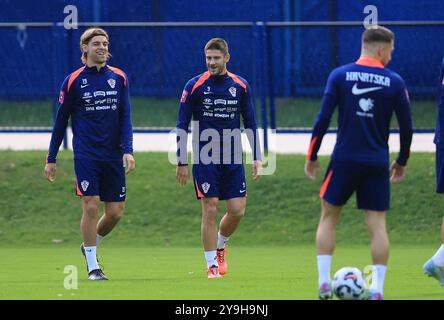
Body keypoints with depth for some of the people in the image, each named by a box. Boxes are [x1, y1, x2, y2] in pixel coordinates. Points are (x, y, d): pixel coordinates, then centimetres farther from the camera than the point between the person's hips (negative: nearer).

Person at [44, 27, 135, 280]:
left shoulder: (119, 78, 6)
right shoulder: (73, 81, 0)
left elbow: (125, 117, 3)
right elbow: (61, 121, 6)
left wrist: (128, 150, -11)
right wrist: (51, 159, 6)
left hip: (113, 156, 3)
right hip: (86, 155, -3)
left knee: (116, 212, 3)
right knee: (91, 207, -10)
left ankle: (91, 245, 31)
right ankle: (92, 266, 1)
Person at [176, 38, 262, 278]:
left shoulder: (241, 86, 5)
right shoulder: (194, 86, -3)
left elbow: (251, 124, 12)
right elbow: (182, 126, 0)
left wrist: (256, 157, 5)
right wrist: (182, 162, -5)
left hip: (233, 159, 3)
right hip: (204, 158, -3)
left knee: (237, 211, -2)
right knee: (210, 210, -7)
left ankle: (220, 246, 28)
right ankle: (212, 265, 2)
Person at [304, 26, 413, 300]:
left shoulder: (339, 76, -2)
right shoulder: (395, 82, -1)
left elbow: (323, 119, -5)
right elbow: (406, 127, 1)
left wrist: (312, 156, 4)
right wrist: (402, 162, 16)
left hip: (344, 159, 0)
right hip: (377, 164, 0)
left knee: (328, 217, 12)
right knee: (378, 224, 4)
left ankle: (324, 283, 4)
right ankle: (377, 289, -3)